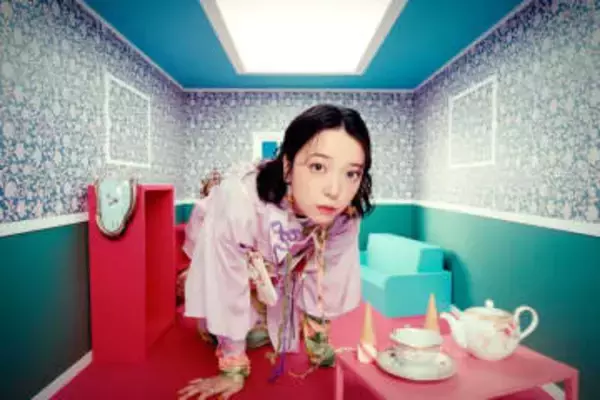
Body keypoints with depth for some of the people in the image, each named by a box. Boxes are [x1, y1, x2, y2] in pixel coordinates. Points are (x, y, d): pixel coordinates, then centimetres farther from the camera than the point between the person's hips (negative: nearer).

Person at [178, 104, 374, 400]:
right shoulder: (239, 202, -43)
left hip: (281, 268, 2)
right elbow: (226, 293, -30)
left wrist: (317, 339, -3)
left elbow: (323, 281, -13)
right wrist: (233, 370, -18)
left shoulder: (344, 214, -31)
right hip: (221, 261, -2)